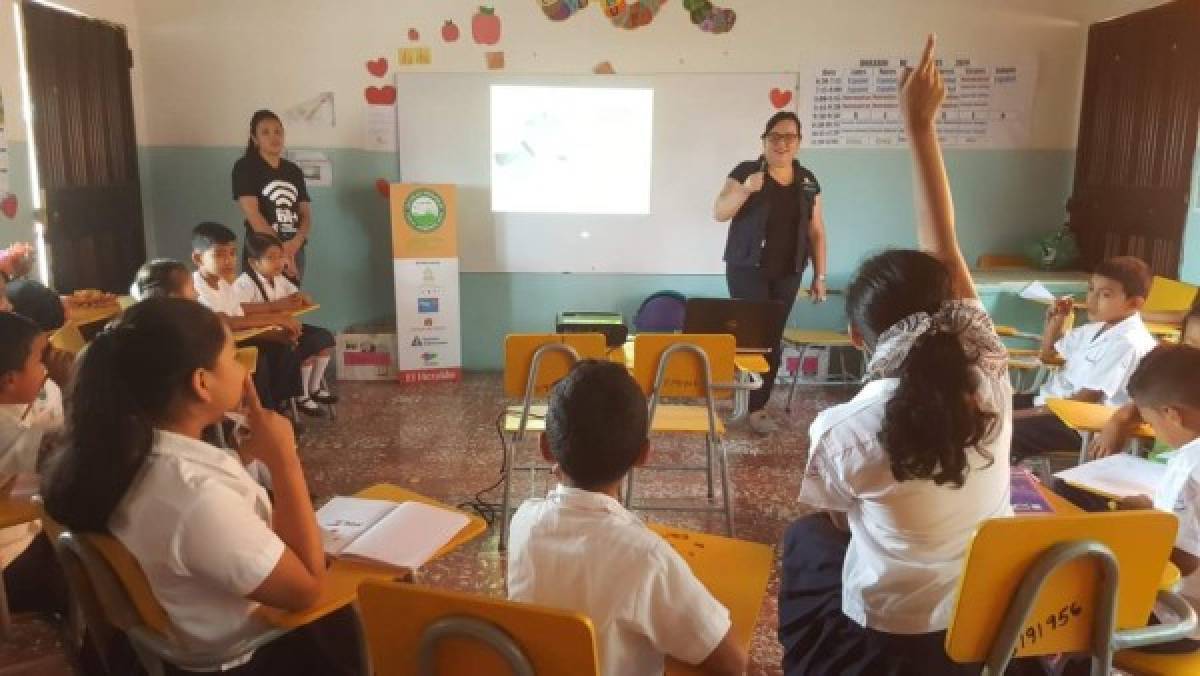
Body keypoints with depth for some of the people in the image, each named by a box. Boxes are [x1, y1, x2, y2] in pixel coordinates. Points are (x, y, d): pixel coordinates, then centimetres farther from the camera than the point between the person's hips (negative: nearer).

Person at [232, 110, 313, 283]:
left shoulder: (294, 171, 14)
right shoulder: (246, 167, -1)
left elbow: (306, 214, 8)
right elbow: (252, 214, -11)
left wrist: (295, 243, -12)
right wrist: (280, 249, -18)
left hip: (294, 252, 5)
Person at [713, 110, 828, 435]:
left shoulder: (808, 181, 8)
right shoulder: (745, 171, -4)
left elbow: (816, 232, 11)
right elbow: (719, 213, -11)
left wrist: (820, 275, 6)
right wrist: (745, 189, -28)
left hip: (788, 273, 4)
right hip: (747, 269, -4)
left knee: (774, 337, 5)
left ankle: (757, 404, 15)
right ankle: (756, 407, 1)